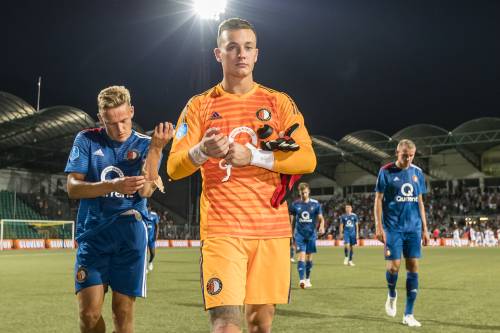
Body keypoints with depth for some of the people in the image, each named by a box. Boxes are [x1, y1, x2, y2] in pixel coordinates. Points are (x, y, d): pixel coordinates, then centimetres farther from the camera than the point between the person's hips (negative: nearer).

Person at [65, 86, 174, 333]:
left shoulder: (145, 145, 5)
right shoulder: (86, 140, 6)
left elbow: (145, 191, -10)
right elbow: (72, 188, -4)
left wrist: (156, 148, -20)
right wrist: (113, 186, -19)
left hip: (130, 234, 0)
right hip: (92, 233, 0)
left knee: (123, 312, 2)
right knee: (89, 312, -7)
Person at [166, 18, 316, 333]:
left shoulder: (279, 103, 9)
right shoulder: (200, 105, 7)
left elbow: (307, 159, -2)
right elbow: (174, 168, 0)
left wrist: (252, 156, -15)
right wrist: (201, 151, -23)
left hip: (272, 228, 2)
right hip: (222, 229, -2)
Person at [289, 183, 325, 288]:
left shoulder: (315, 204, 0)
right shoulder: (295, 204, 1)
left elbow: (320, 218, 2)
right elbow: (292, 220, 10)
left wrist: (321, 226, -20)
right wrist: (291, 235, 10)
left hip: (311, 234, 1)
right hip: (299, 234, -1)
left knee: (309, 257, 8)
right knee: (302, 256, -13)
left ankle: (308, 279, 24)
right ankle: (301, 280, -19)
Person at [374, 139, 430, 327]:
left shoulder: (417, 173, 9)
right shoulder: (386, 172, -3)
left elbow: (420, 202, 14)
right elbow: (378, 200, -3)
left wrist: (424, 228, 10)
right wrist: (378, 227, -10)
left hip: (413, 227, 4)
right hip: (393, 227, -3)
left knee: (413, 267, 0)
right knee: (394, 265, -9)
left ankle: (408, 314, 7)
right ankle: (392, 295, 25)